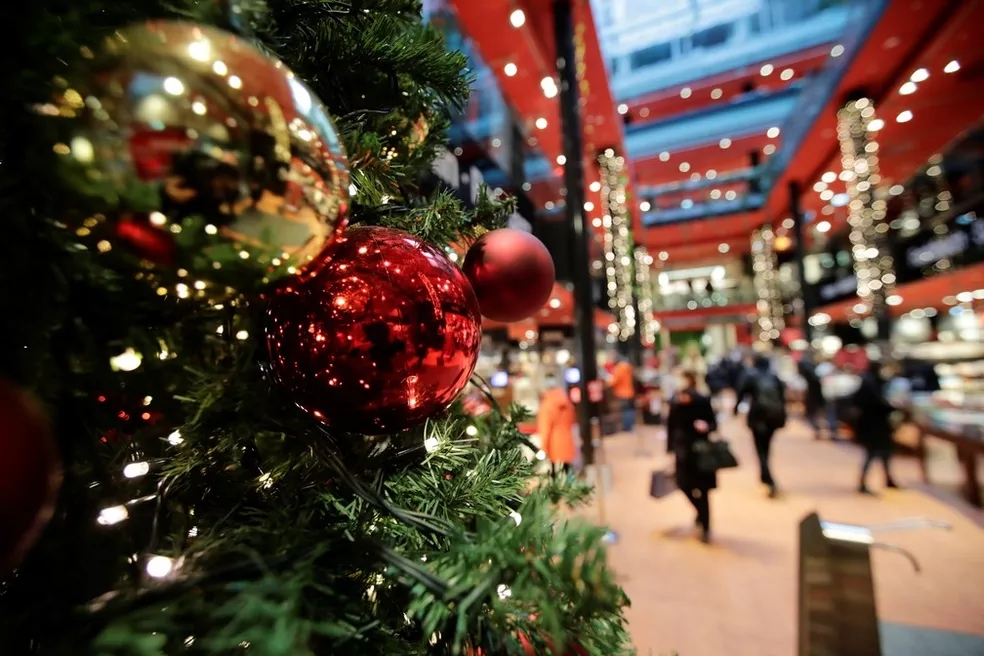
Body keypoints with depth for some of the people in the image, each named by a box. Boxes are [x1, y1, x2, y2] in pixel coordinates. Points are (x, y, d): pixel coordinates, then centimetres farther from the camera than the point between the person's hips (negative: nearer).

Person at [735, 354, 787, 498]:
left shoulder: (751, 377, -2)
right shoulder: (775, 378, 9)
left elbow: (742, 393, 1)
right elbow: (782, 396, 7)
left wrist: (736, 407, 17)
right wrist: (782, 417, 11)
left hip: (758, 415, -4)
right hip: (774, 415, 5)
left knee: (760, 449, -2)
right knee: (766, 446, 20)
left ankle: (771, 483, -14)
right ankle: (764, 476, 33)